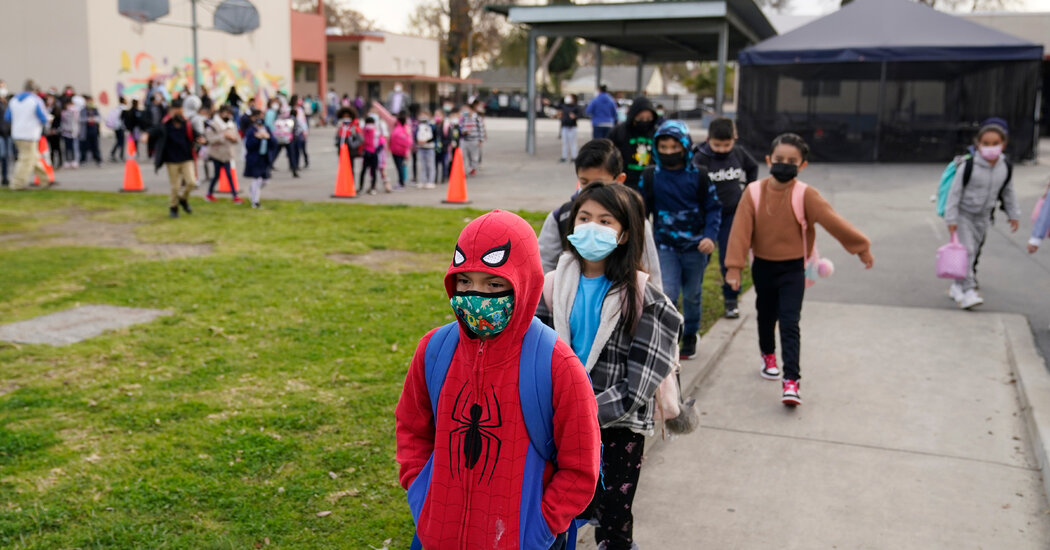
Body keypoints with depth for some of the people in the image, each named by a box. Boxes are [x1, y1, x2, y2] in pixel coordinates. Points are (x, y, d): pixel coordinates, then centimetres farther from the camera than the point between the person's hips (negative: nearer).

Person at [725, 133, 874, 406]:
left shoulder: (805, 195, -13)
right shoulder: (754, 193, -9)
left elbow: (832, 221, -12)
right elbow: (741, 230, -12)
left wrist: (861, 247, -9)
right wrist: (734, 266, -16)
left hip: (793, 269, -2)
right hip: (763, 267, 2)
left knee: (790, 324, -9)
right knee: (766, 316, 21)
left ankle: (791, 381, -11)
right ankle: (769, 356, 47)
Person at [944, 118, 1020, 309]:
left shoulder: (1005, 168, -4)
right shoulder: (969, 166, -19)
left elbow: (1008, 193, 11)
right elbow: (955, 192, -15)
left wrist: (1013, 214, 15)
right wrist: (951, 219, -16)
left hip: (983, 218, 5)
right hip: (964, 215, -5)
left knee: (975, 253, 11)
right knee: (966, 252, -14)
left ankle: (957, 287, 23)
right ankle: (968, 291, -15)